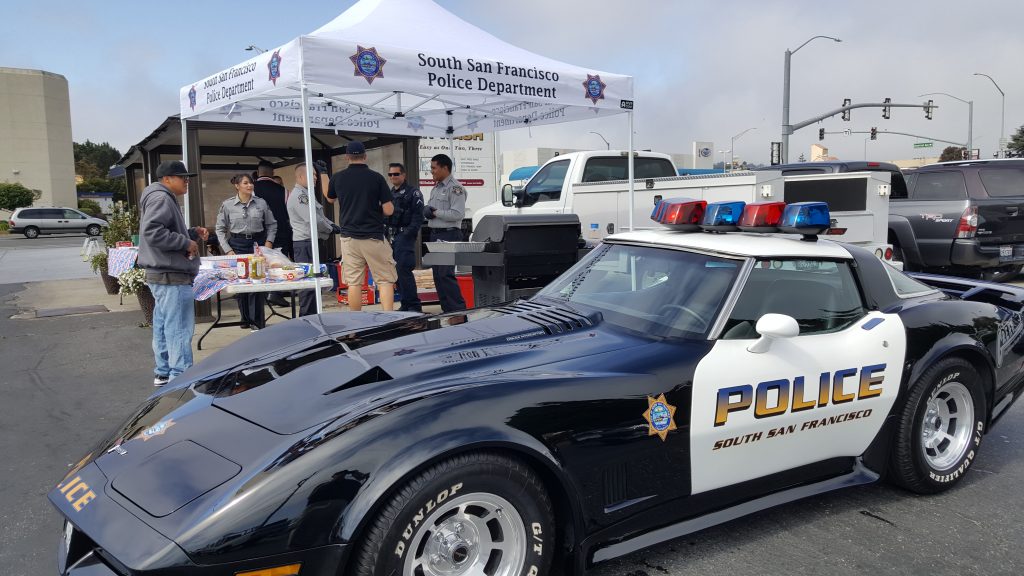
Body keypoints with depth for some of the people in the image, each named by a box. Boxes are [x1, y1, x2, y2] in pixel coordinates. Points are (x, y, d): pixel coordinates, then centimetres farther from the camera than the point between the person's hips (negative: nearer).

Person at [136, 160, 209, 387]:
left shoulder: (165, 199, 21)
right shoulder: (160, 199, -13)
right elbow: (152, 233, -26)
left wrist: (193, 233, 14)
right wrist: (186, 243, -19)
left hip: (163, 275, 11)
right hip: (171, 276, -11)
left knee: (163, 326, 16)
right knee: (179, 329, -9)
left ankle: (163, 373, 25)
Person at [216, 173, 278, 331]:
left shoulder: (261, 203, 3)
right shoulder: (227, 205, 1)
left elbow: (271, 225, 10)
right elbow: (220, 229, 5)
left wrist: (268, 243, -1)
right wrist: (228, 250, -2)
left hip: (257, 243, 0)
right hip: (237, 245, 0)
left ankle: (257, 321, 3)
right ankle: (246, 318, 19)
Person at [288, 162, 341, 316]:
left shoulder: (307, 194, 18)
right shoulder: (299, 195, -14)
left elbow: (320, 216, 22)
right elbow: (313, 220, -21)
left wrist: (333, 225, 5)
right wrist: (331, 229, -6)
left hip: (312, 242, 10)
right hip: (305, 242, -10)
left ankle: (312, 315, 22)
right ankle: (306, 317, -5)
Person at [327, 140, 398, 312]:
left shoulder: (337, 178, 2)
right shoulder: (376, 177, -7)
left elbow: (330, 199, 24)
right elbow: (389, 210, -8)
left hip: (349, 237, 3)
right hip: (373, 237, -3)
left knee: (354, 282, 7)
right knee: (385, 280, 2)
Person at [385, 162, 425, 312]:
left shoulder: (413, 192, -4)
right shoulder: (390, 193, 19)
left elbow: (418, 216, -12)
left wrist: (409, 234, -20)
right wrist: (386, 233, 11)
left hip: (405, 236, -8)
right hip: (392, 237, 8)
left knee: (403, 270, -15)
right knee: (396, 271, 9)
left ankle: (414, 305, -9)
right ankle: (406, 305, 17)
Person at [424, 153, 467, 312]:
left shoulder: (455, 188, -10)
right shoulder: (436, 189, 19)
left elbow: (458, 214, -20)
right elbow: (427, 209, 22)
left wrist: (436, 212, -14)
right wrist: (427, 210, -1)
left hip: (448, 235, -10)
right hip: (434, 235, 10)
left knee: (446, 274, -14)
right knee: (438, 275, 11)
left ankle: (459, 309, -9)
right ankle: (447, 310, 19)